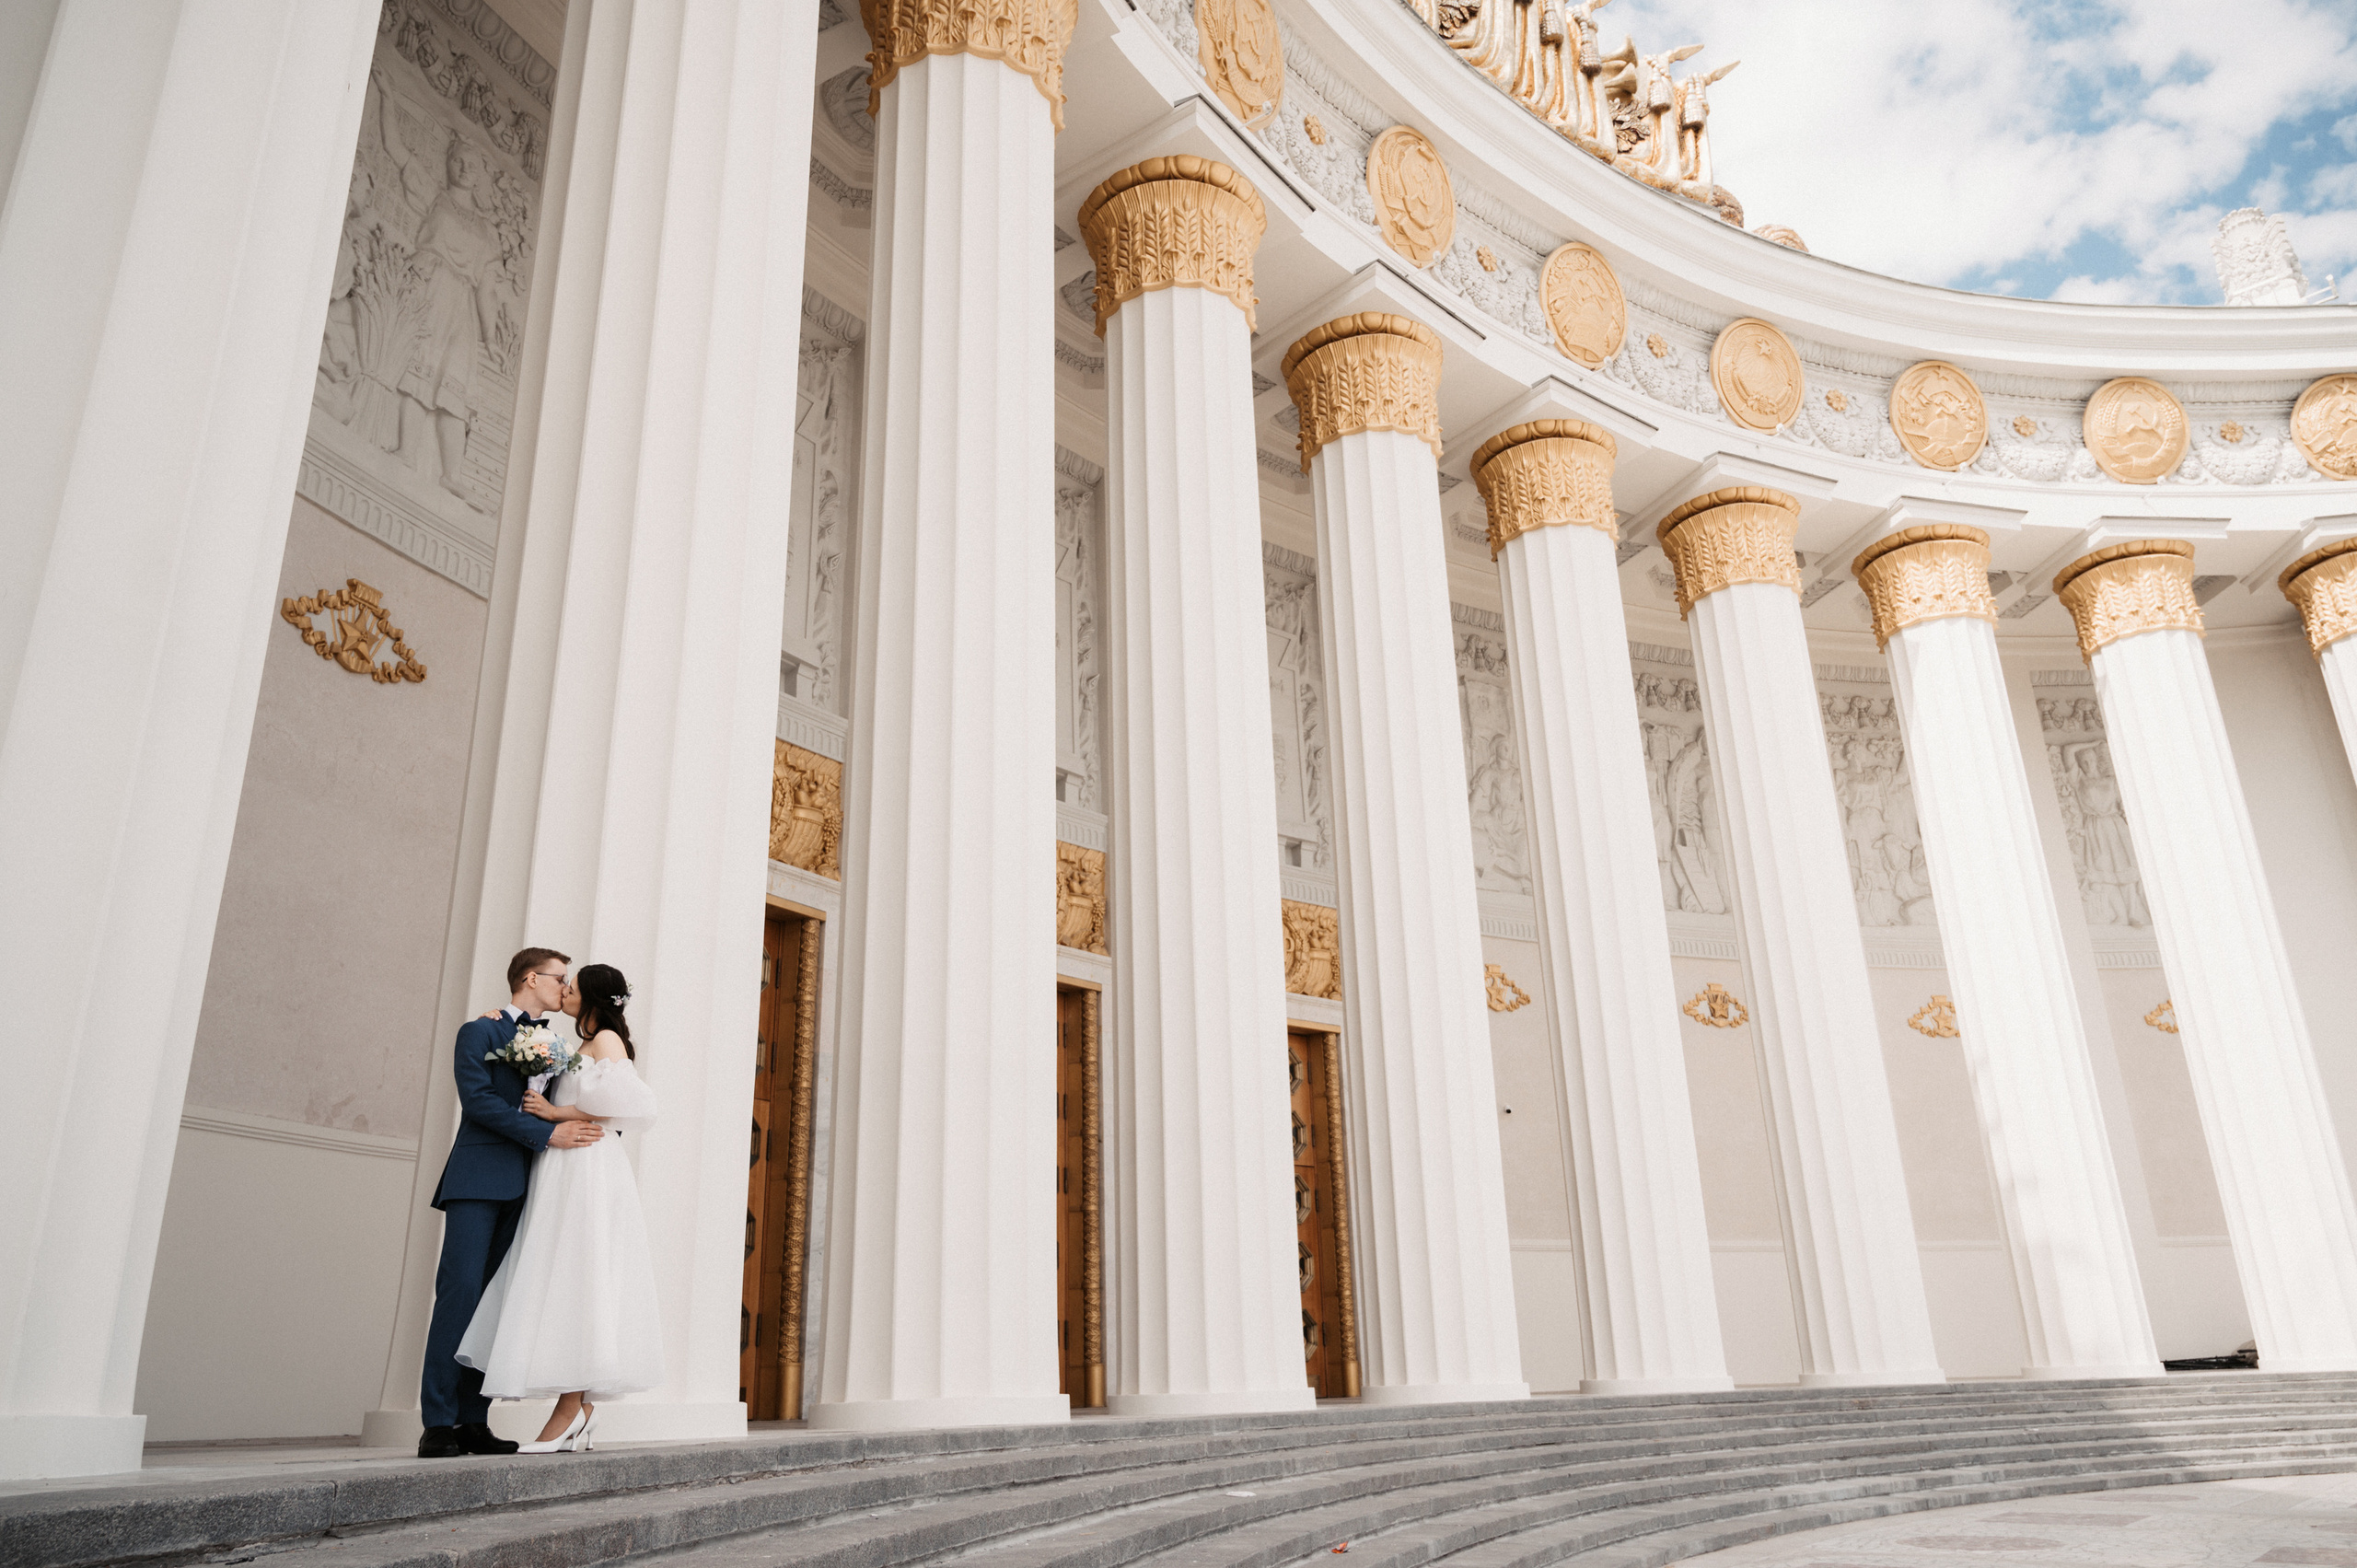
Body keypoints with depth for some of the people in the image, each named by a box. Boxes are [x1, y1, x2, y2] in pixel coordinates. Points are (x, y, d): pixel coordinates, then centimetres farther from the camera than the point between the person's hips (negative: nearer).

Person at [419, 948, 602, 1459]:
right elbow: (478, 1099, -10)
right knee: (460, 1291, -10)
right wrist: (550, 1133, -16)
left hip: (523, 1185, 6)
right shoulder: (480, 1031, 3)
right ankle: (439, 1424, -8)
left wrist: (584, 1127, 0)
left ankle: (474, 1421, 5)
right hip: (479, 1180, -6)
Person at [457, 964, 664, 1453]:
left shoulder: (607, 1040, -4)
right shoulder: (584, 1047, 23)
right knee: (562, 1284, 5)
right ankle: (580, 1411, 7)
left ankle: (570, 1411, -9)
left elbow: (617, 1101, -16)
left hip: (586, 1173, -9)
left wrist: (557, 1114, -10)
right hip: (566, 1174, 9)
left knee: (573, 1281, -10)